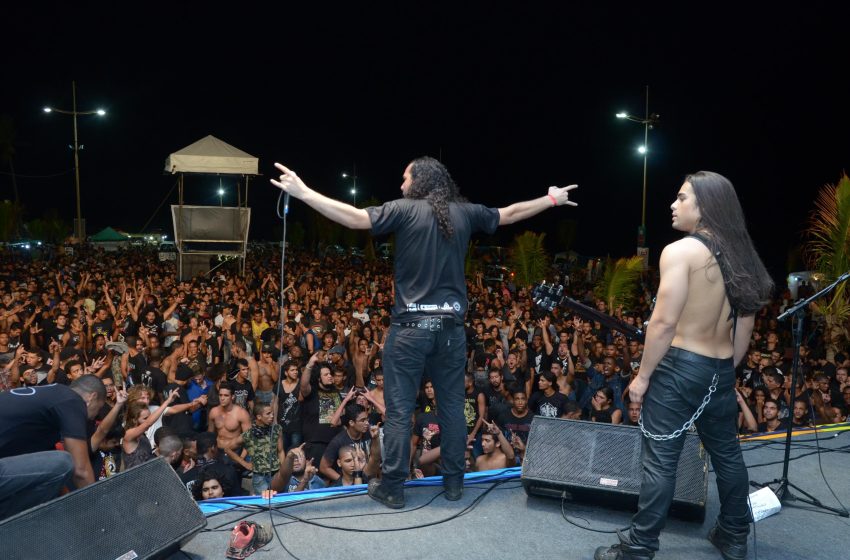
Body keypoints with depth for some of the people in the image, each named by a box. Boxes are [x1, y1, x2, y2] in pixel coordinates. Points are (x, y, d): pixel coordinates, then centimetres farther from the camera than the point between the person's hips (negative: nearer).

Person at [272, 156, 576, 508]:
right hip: (451, 326, 4)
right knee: (452, 405, 14)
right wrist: (551, 200, 36)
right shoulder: (465, 212, 7)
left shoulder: (404, 210, -6)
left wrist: (303, 192, -11)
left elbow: (355, 218, -15)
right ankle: (454, 481, 24)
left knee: (399, 409, 4)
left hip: (411, 325, -4)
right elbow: (509, 214, 20)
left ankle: (392, 488, 12)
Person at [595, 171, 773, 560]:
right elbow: (745, 327, 13)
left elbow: (664, 323, -19)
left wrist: (643, 375, -11)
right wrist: (726, 370, 22)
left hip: (680, 366, -8)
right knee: (727, 453, 19)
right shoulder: (739, 257, 9)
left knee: (660, 460, -1)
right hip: (721, 371, 8)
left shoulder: (680, 251, -14)